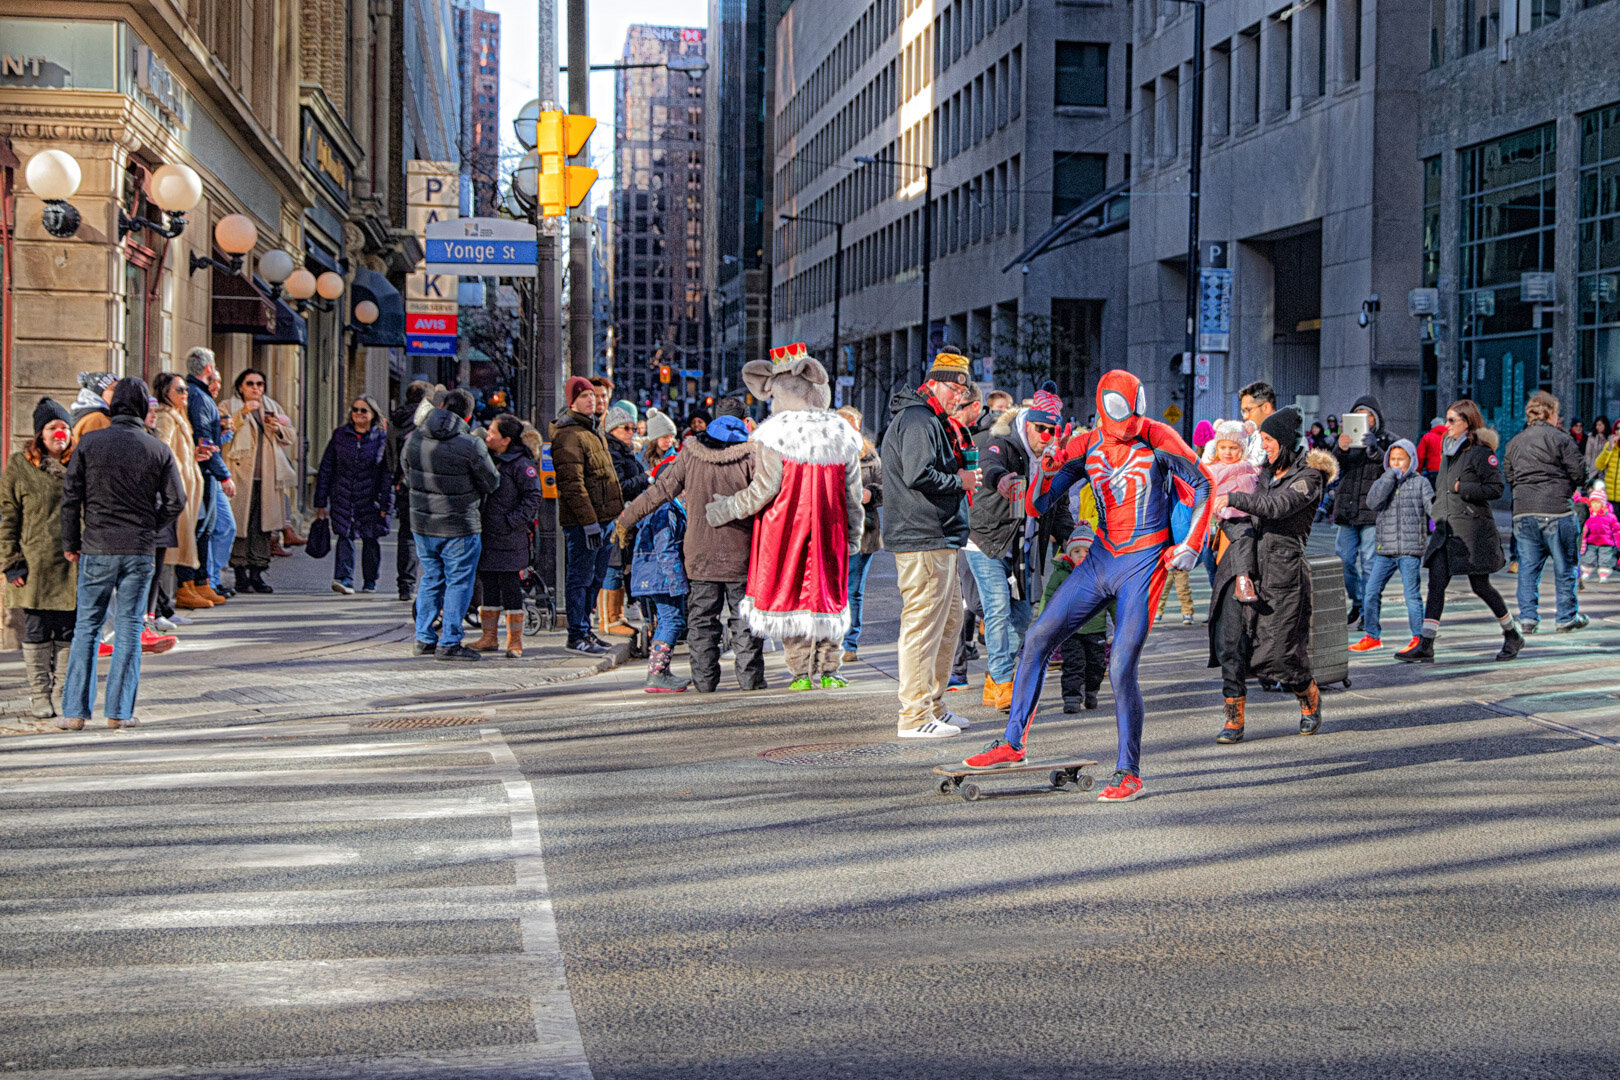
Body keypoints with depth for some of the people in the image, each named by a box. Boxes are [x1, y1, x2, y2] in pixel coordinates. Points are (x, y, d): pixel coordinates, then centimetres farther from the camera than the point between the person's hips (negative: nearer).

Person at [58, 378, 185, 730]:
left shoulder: (89, 443, -2)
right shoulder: (158, 450, -1)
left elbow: (71, 496, -1)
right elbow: (176, 501, -1)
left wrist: (70, 543, 9)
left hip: (97, 547, 0)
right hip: (140, 550, 0)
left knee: (86, 627, 7)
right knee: (129, 629, 6)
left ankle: (74, 711, 5)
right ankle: (119, 711, 6)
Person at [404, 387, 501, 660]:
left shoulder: (414, 439, 0)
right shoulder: (470, 445, -18)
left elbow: (408, 477, 13)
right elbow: (491, 482, -7)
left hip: (422, 523, 6)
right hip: (459, 527, -6)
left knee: (430, 580, 17)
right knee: (458, 582, 4)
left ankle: (425, 639, 21)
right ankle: (449, 643, 4)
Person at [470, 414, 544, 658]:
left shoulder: (521, 464, -11)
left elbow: (534, 497, -11)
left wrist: (512, 521, -15)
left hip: (509, 537, -7)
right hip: (486, 533, 7)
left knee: (510, 586, -2)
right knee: (488, 585, 11)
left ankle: (515, 641, 5)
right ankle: (488, 637, 19)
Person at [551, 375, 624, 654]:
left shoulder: (594, 432, 19)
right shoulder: (568, 436, -13)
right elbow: (571, 483, -19)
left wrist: (615, 515, 22)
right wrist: (588, 521, -22)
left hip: (603, 517, 9)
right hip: (582, 520, -9)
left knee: (594, 578, 14)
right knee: (581, 577, -4)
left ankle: (584, 629, 23)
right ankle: (577, 636, 1)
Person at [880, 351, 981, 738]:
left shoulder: (932, 421, 22)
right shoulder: (918, 421, -13)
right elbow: (918, 476, -24)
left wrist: (962, 467, 12)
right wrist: (959, 481, -11)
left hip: (937, 538, 11)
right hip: (923, 539, -11)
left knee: (950, 618, 18)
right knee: (923, 623, -9)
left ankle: (932, 705, 26)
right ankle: (914, 717, -7)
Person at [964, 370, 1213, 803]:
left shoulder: (1158, 439, -9)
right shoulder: (1087, 447, 2)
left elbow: (1202, 486, 0)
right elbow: (1038, 505, 2)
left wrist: (1192, 546, -7)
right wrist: (1044, 471, -18)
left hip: (1143, 564, -5)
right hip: (1101, 558, 5)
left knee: (1122, 668, -12)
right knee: (1037, 640, 2)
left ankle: (1129, 773, 0)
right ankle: (1013, 743, 14)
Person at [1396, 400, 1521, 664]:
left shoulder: (1480, 452, -10)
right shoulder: (1448, 449, 14)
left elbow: (1495, 489, -13)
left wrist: (1462, 488, -16)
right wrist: (1437, 512, 13)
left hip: (1473, 528, -7)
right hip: (1446, 528, 7)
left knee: (1480, 585, 3)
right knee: (1436, 583, -3)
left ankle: (1512, 635, 23)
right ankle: (1425, 646, -8)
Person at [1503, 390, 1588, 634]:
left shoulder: (1513, 443, 13)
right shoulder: (1559, 439, -5)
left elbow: (1508, 478, 15)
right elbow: (1579, 474, -6)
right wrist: (1566, 489, 14)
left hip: (1522, 513, 5)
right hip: (1556, 511, -5)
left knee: (1528, 566, 8)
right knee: (1565, 566, 6)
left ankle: (1527, 617, 4)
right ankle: (1567, 616, 12)